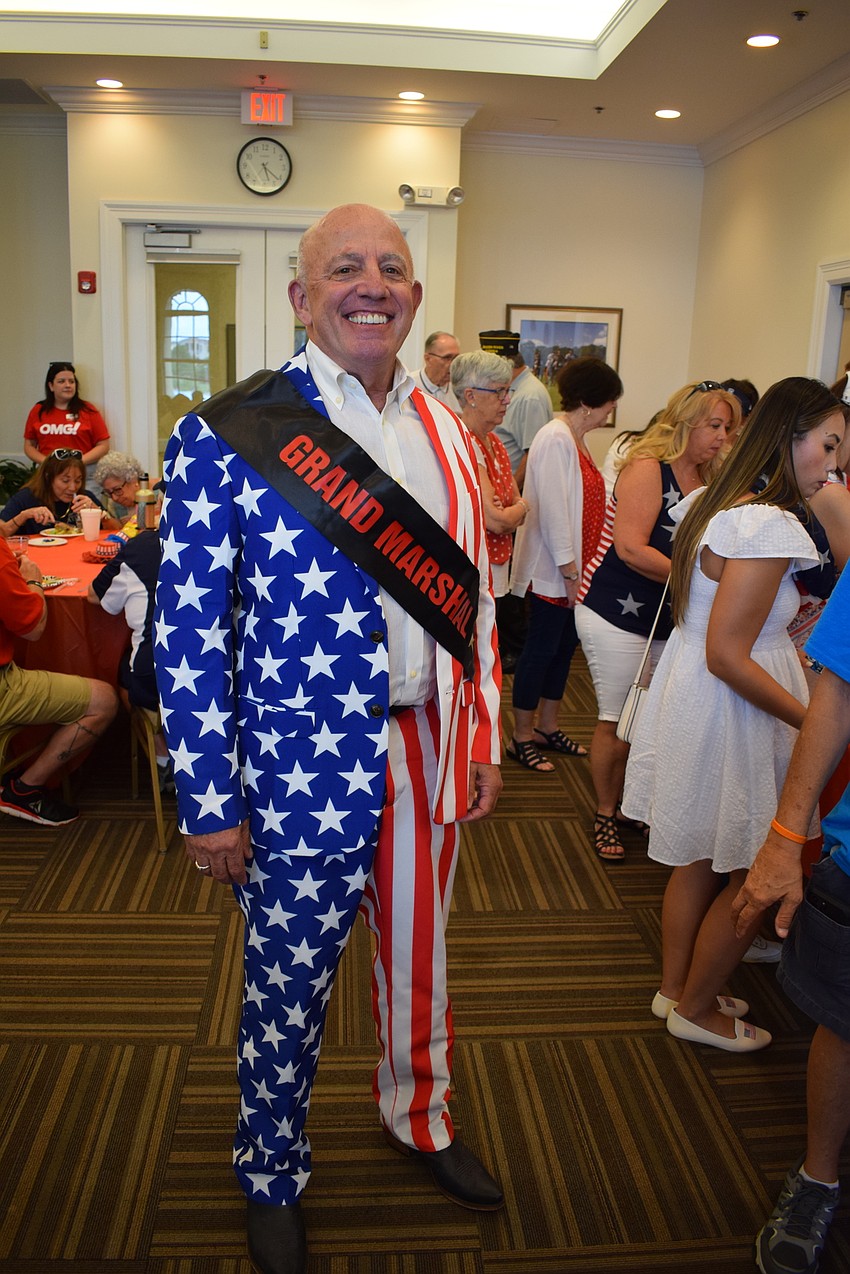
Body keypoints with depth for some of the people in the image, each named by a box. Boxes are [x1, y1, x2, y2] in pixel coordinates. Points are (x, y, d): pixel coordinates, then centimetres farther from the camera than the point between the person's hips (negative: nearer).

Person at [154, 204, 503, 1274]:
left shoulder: (446, 434, 5)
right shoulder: (225, 437, -12)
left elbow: (472, 594, 11)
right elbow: (186, 634, -11)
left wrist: (486, 736, 10)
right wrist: (209, 805, -10)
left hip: (432, 752, 5)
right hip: (304, 771, -4)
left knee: (420, 955, 24)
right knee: (286, 992, 14)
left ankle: (418, 1117, 52)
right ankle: (272, 1179, 42)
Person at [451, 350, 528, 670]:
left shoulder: (492, 440, 12)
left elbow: (519, 509, 12)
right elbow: (494, 520, -21)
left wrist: (505, 513, -11)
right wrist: (519, 509, 0)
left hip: (494, 579, 9)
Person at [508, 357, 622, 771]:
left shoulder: (576, 438, 13)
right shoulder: (556, 438, -17)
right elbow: (553, 508, -21)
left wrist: (578, 567, 15)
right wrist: (568, 570, -20)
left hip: (574, 568, 9)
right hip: (552, 570, -9)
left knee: (564, 644, 16)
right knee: (541, 648, 0)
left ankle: (547, 727, 29)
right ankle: (522, 737, 13)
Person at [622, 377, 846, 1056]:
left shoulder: (711, 503, 7)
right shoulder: (767, 527, -23)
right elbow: (728, 656, -25)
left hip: (692, 697, 10)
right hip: (731, 718, -10)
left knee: (701, 862, 22)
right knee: (753, 879, 9)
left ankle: (675, 988, 38)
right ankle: (696, 1008, 27)